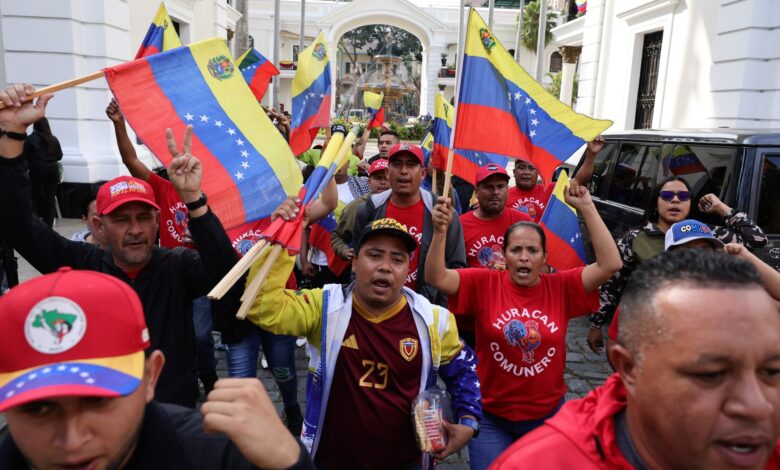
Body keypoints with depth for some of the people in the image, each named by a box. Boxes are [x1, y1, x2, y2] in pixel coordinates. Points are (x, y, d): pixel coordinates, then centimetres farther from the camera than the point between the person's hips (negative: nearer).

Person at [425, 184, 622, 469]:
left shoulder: (561, 287, -7)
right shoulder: (484, 283, -11)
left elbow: (610, 264, -16)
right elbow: (436, 278, -20)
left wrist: (587, 208, -18)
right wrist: (440, 231, -34)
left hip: (548, 414, 2)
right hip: (491, 417, -2)